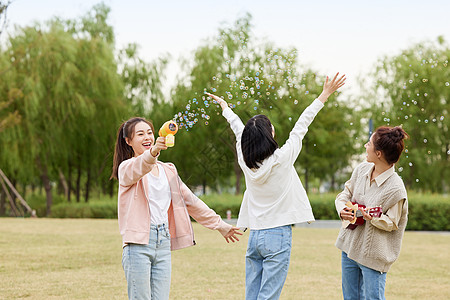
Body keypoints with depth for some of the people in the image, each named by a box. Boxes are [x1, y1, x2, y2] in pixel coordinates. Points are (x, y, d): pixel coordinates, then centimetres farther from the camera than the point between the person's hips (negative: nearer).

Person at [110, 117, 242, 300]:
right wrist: (152, 152, -48)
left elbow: (190, 201, 23)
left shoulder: (167, 170, 19)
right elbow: (137, 169, -26)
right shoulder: (127, 168, 0)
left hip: (163, 242, 5)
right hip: (139, 243, -5)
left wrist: (219, 225, 23)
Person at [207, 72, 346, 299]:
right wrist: (325, 94, 4)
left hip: (254, 236, 5)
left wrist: (225, 107, 34)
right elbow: (301, 126, -5)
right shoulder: (281, 159, -12)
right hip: (277, 236, -5)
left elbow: (239, 130, 17)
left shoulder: (245, 161, 0)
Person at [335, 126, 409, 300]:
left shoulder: (395, 189, -21)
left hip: (373, 254, -7)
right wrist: (342, 209, -7)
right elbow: (346, 193, 13)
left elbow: (392, 223, -13)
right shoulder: (362, 169, -1)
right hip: (349, 246, 7)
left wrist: (375, 218, -32)